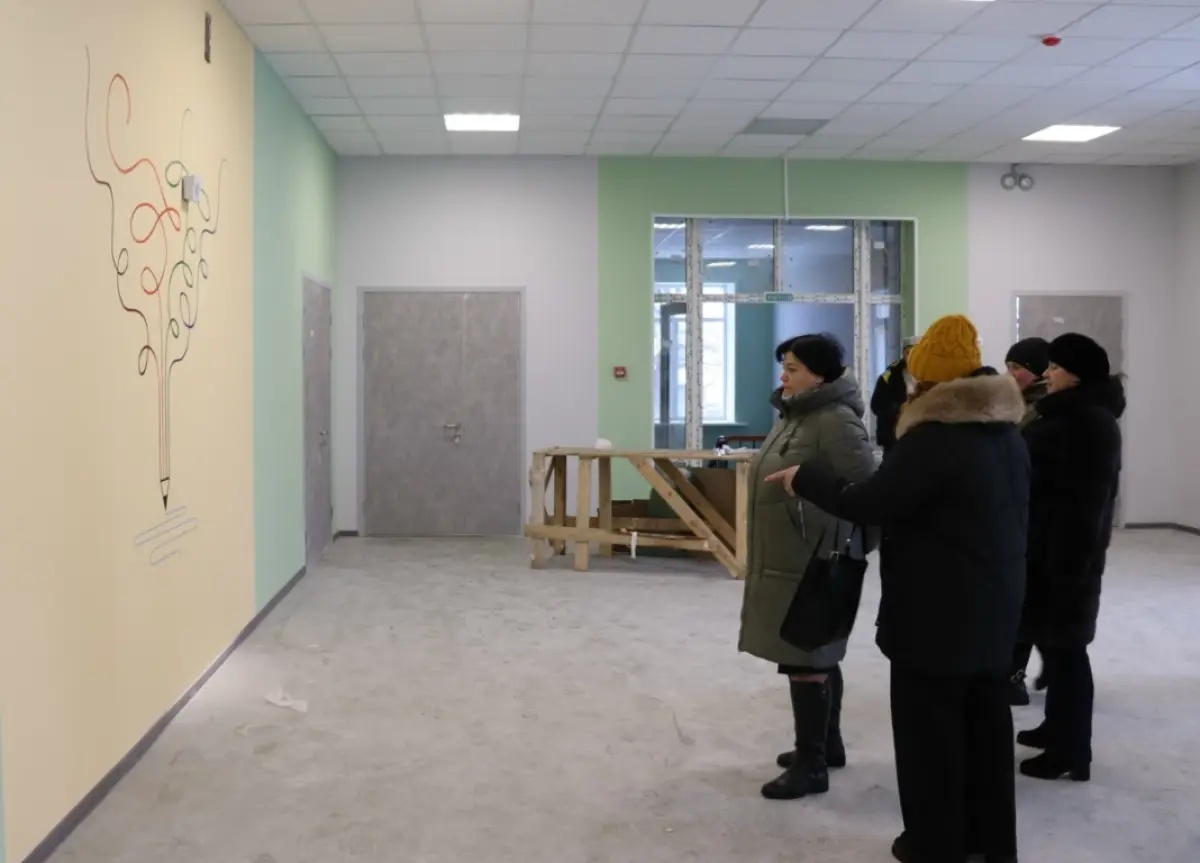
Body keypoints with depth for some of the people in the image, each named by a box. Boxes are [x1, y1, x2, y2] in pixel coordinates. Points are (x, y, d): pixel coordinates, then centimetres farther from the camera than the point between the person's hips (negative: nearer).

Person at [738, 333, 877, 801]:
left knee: (805, 660, -4)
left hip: (814, 564, -10)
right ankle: (826, 744, 32)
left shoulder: (835, 421, -19)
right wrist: (765, 556, 17)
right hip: (785, 561, 10)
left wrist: (848, 549, -19)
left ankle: (812, 765, 6)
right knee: (816, 657, 19)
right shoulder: (794, 415, 12)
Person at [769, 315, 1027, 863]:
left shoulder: (933, 436, -21)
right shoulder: (1007, 433, 7)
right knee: (984, 723, 18)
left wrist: (805, 477, -6)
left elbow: (869, 504, -19)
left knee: (930, 730, 4)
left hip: (938, 611, -9)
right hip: (994, 605, 9)